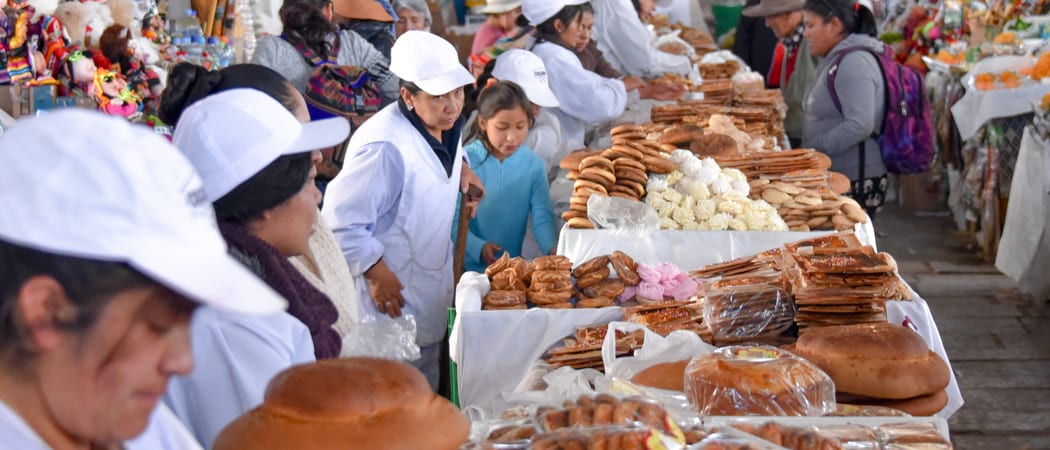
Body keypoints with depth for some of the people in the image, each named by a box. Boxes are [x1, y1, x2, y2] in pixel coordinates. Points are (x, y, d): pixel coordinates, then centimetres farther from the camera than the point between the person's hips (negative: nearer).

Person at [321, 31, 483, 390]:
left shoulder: (444, 124, 0)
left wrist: (460, 168, 5)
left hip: (433, 293, 9)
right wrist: (376, 274, -22)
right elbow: (340, 222, -27)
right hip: (394, 296, -9)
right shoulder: (384, 146, -29)